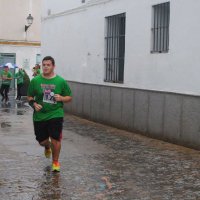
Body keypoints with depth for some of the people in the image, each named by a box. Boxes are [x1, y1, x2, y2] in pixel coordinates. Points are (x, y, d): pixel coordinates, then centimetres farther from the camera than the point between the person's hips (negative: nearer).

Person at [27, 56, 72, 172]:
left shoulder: (61, 81, -2)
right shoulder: (35, 81, 1)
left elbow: (69, 97, 5)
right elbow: (30, 97, 10)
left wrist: (61, 98, -16)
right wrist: (34, 104, -11)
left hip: (55, 114, -2)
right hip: (39, 115, 2)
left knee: (55, 139, -8)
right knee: (42, 141, 9)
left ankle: (55, 162, 18)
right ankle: (47, 147, 48)